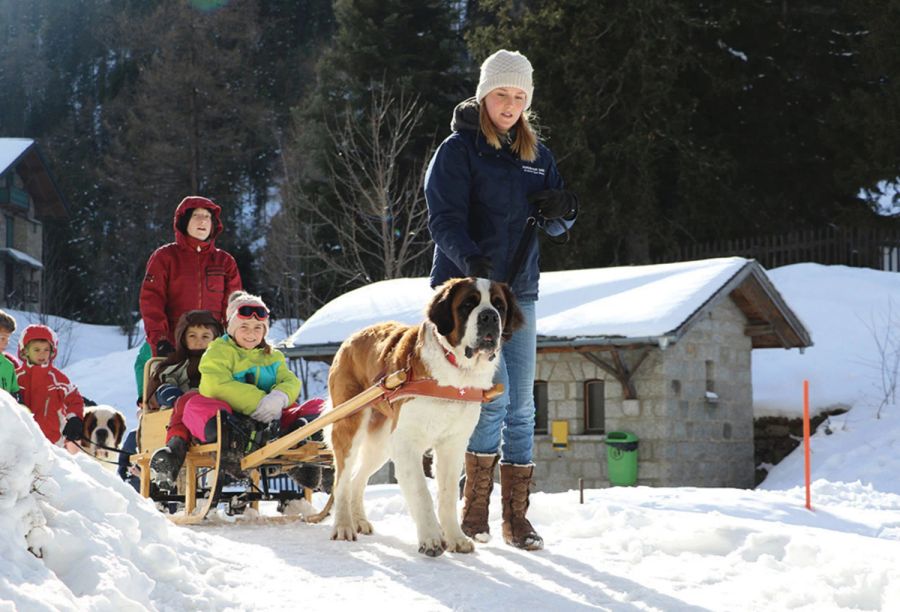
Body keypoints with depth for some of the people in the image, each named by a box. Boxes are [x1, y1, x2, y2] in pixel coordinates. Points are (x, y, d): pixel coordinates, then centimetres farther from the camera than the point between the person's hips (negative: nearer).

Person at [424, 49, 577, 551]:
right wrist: (470, 259, -32)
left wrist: (563, 209, -8)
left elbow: (557, 226, 16)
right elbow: (444, 218, -13)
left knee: (522, 406, 4)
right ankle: (475, 507, -2)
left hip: (519, 289, 6)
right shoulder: (459, 149, -3)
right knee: (494, 395, -15)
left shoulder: (536, 154, 14)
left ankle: (516, 517, 10)